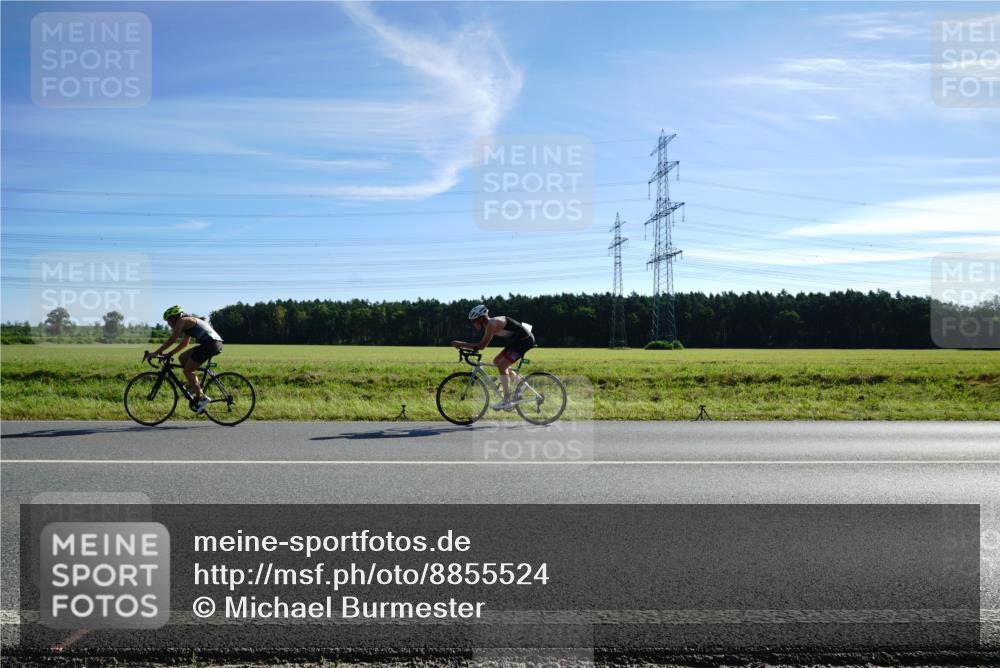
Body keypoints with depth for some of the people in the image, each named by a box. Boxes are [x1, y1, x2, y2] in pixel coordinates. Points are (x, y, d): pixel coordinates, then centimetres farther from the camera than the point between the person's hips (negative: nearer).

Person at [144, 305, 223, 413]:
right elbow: (184, 343, 32)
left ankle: (201, 398, -2)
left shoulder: (182, 321, 0)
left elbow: (171, 340, -6)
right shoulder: (188, 322, 27)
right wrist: (169, 354, 28)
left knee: (187, 371, -1)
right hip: (216, 343, 9)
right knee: (182, 358, 18)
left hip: (210, 343, -9)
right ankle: (198, 387, 16)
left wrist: (155, 353, -2)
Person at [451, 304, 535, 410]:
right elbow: (482, 344, 12)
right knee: (497, 361, 14)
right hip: (517, 341, 10)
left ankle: (507, 402, -11)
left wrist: (460, 344, -21)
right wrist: (463, 346, 1)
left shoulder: (492, 324, -21)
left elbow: (482, 345, -25)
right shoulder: (490, 323, 9)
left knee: (502, 366, -13)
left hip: (524, 341, -10)